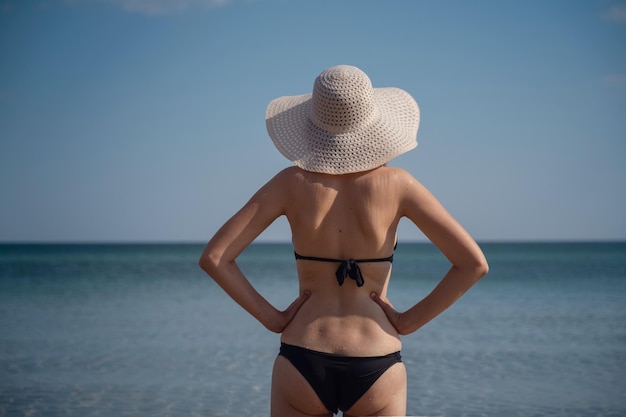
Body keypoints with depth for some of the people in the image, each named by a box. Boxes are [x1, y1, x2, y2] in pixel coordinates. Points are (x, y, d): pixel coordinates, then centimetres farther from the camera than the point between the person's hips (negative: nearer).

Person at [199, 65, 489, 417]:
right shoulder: (397, 183, -4)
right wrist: (409, 322, -1)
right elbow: (474, 263, -7)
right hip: (375, 373, 0)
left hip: (303, 367, 0)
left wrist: (271, 318, 0)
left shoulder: (292, 183, -3)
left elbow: (213, 257, -6)